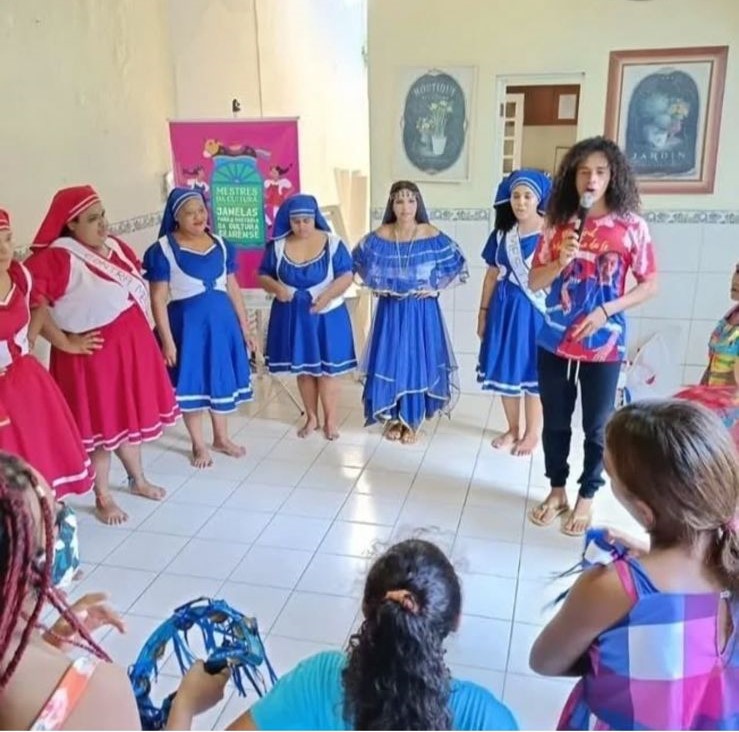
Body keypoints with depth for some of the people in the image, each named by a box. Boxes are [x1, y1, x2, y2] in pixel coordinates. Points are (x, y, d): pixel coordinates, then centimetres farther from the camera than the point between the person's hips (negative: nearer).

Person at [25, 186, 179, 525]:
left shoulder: (116, 247, 4)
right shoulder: (58, 258, -19)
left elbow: (137, 289, 19)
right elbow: (30, 300, -28)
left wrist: (145, 333, 14)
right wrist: (64, 342, -22)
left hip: (132, 344, 7)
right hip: (94, 352, -7)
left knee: (131, 414, 19)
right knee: (103, 422, 5)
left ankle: (138, 479, 39)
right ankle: (103, 498, 23)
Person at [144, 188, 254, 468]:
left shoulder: (220, 245, 5)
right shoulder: (163, 250, -11)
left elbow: (232, 288, 11)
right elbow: (158, 299, -11)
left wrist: (244, 325, 11)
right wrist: (167, 340, -14)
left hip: (222, 319, 5)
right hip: (187, 322, -4)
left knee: (221, 379, 15)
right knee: (191, 383, 6)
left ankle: (222, 438, 32)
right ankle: (199, 445, 23)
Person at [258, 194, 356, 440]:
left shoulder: (332, 243, -7)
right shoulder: (277, 246, -1)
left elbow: (346, 276, -8)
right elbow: (263, 276, 3)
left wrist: (328, 294, -25)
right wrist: (276, 287, -19)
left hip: (326, 316, -2)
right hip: (292, 316, 2)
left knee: (326, 368, 3)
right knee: (302, 368, 11)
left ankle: (330, 419, 17)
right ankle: (311, 418, 26)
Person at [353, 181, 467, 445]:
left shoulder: (432, 237, -10)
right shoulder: (379, 237, -6)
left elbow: (459, 267, -1)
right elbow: (359, 261, 12)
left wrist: (435, 287, -7)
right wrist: (376, 286, 2)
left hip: (422, 310, -1)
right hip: (390, 310, 2)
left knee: (417, 361, 4)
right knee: (389, 361, 6)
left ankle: (411, 421, 19)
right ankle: (392, 417, 24)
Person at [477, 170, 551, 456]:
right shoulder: (502, 233, 5)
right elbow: (492, 275, 10)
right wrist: (483, 312, 10)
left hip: (535, 310, -5)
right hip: (504, 309, 5)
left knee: (532, 370, 5)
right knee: (505, 369, 11)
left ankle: (532, 433, 20)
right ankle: (513, 429, 27)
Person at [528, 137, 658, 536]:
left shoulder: (631, 226, -6)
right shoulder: (558, 223, 1)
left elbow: (650, 284, -3)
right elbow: (534, 281, 3)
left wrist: (606, 310, -16)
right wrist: (561, 262, -16)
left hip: (604, 345, -2)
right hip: (554, 342, 3)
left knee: (597, 426, 10)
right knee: (555, 422, 14)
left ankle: (587, 497, 29)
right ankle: (557, 490, 32)